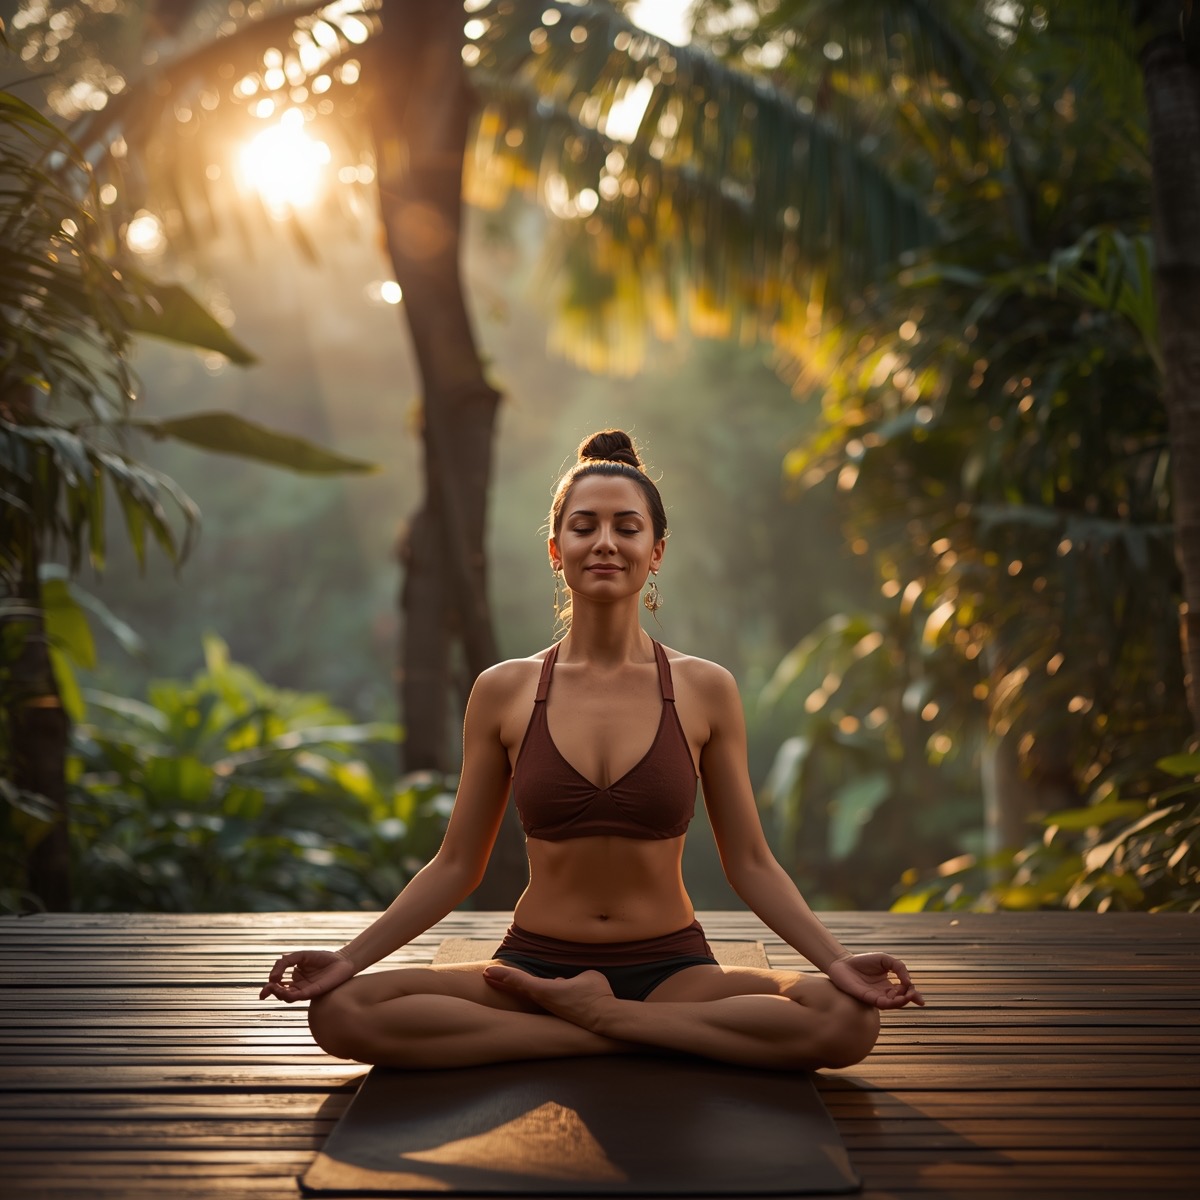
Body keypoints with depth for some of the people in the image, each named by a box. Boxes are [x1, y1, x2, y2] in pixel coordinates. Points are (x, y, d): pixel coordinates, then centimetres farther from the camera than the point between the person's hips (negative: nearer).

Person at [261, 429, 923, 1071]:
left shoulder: (705, 690, 0)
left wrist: (837, 960, -11)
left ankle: (592, 1012, -12)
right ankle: (637, 1037, -14)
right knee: (341, 1012, -25)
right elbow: (456, 865, 6)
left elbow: (750, 863, 3)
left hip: (671, 970, 0)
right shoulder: (502, 691, 1)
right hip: (533, 963, 1)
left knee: (848, 1020, -28)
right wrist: (348, 958, -5)